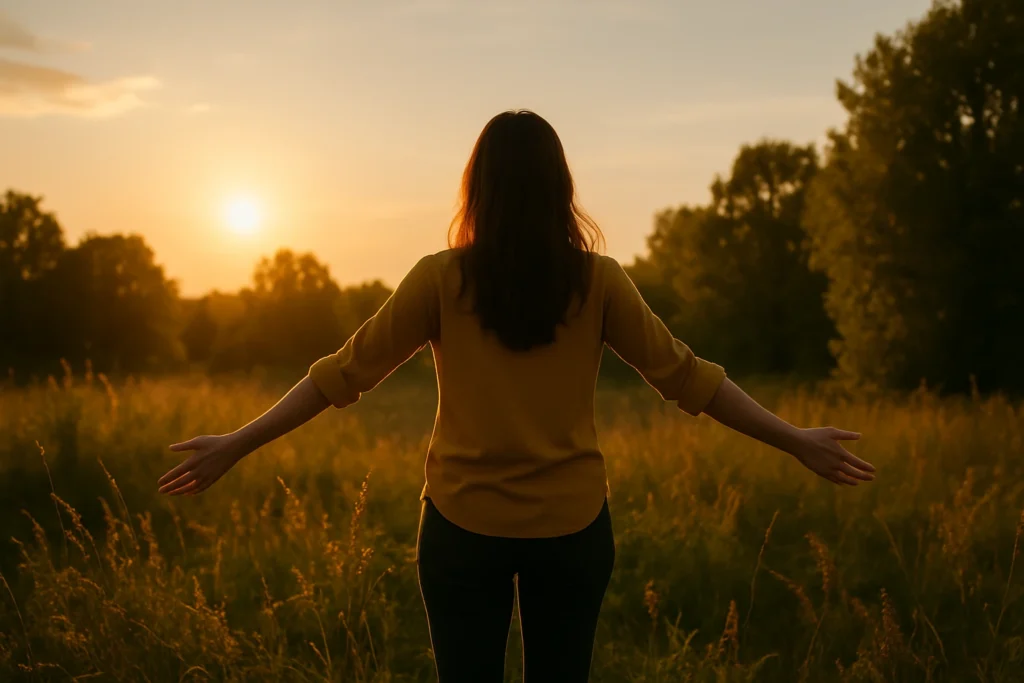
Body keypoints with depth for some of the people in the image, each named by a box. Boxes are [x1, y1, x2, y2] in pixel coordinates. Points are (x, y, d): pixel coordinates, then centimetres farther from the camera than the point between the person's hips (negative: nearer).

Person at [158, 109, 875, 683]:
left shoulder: (441, 279, -8)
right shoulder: (599, 281, -6)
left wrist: (235, 446, 1)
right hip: (572, 525, 1)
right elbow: (685, 375, -4)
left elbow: (344, 373, -7)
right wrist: (798, 440, 5)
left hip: (464, 525, -1)